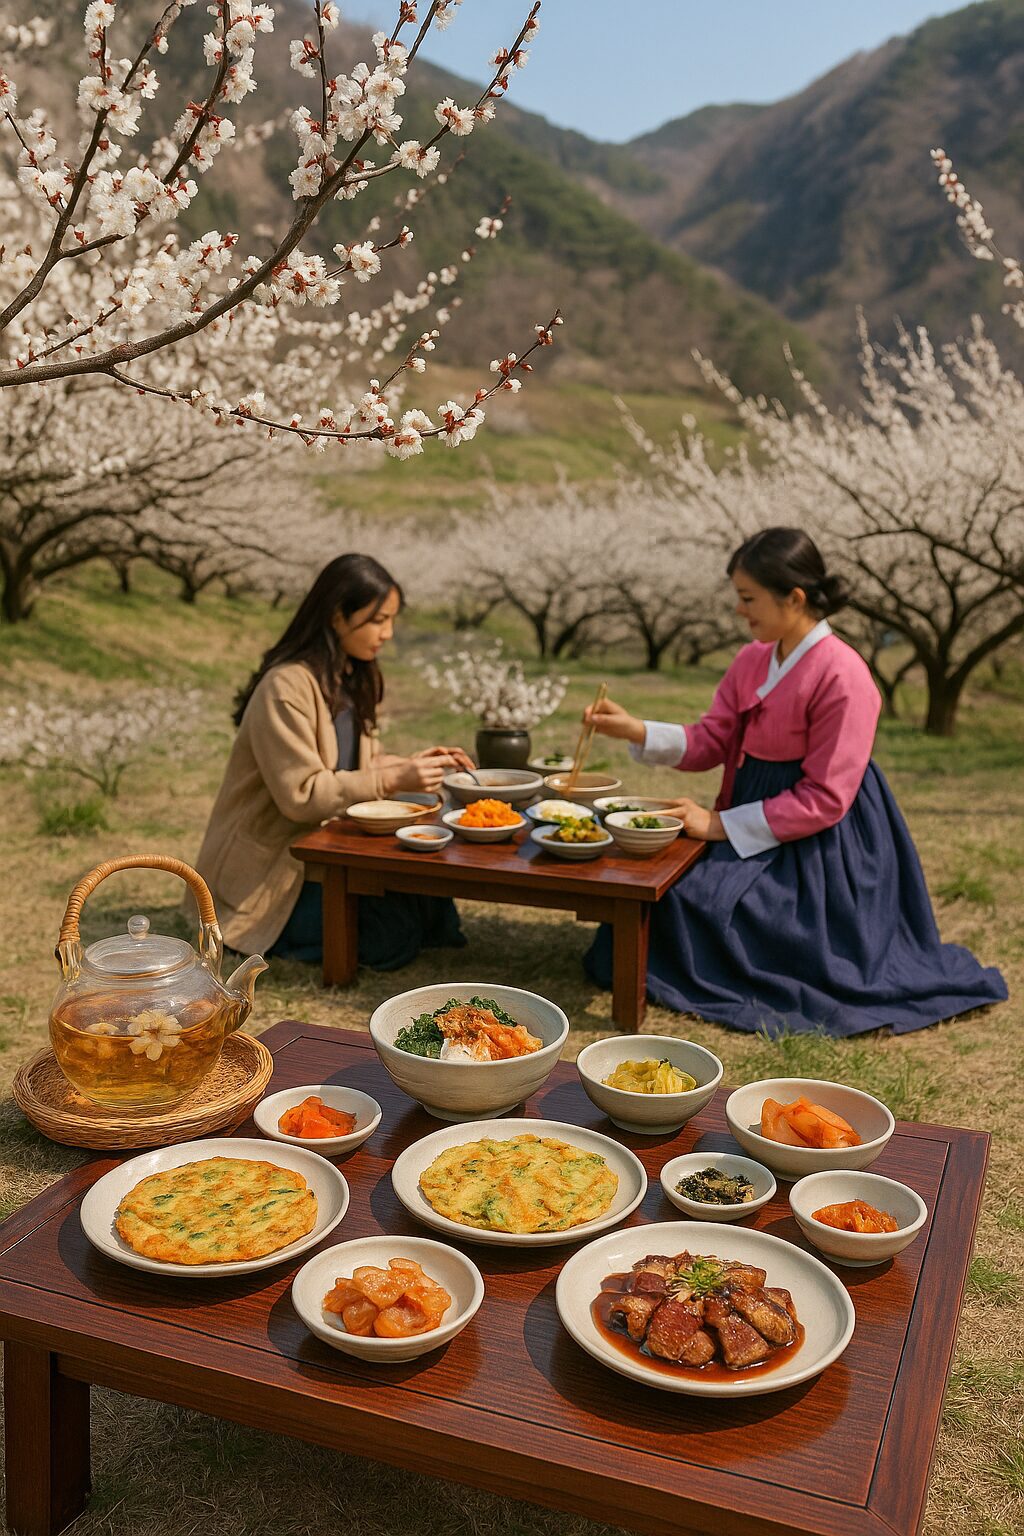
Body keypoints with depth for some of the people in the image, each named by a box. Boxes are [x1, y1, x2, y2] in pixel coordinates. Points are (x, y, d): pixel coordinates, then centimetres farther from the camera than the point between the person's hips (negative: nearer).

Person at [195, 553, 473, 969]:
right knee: (391, 935, -17)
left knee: (430, 905, -7)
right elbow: (301, 795, -25)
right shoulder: (286, 687, -22)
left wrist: (410, 764, -5)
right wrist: (392, 781, -29)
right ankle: (264, 932, 1)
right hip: (267, 864, -8)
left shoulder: (355, 677, 7)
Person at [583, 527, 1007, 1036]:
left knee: (700, 897, -21)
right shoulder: (753, 659, 5)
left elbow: (825, 799, -20)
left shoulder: (842, 675, -19)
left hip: (816, 842, -8)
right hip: (757, 814, 8)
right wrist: (637, 730, -8)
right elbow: (711, 742, 8)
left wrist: (721, 825, -19)